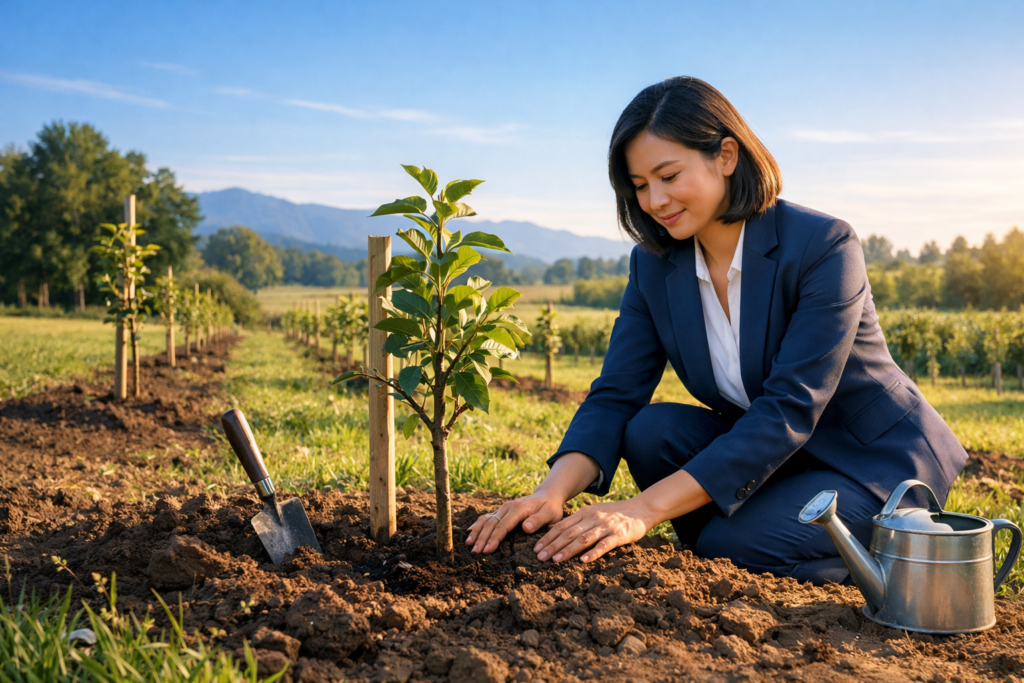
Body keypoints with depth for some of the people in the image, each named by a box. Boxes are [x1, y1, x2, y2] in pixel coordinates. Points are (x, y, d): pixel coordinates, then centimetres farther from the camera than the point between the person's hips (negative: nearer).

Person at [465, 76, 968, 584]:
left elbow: (790, 410, -30)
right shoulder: (654, 264, -5)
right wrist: (551, 494, -32)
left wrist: (645, 509, -38)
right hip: (770, 452, 5)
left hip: (880, 462, -5)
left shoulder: (823, 246, -23)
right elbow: (615, 395, -11)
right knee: (651, 432, -21)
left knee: (731, 542, -27)